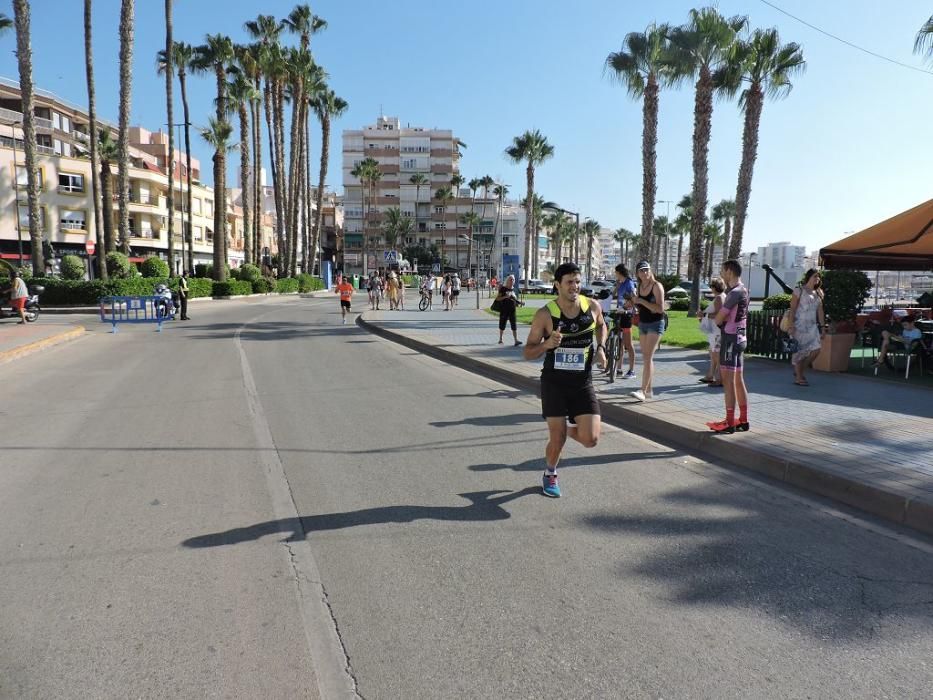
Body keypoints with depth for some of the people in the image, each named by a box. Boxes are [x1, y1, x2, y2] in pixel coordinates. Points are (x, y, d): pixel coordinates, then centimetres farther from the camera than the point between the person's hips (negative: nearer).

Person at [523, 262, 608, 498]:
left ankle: (570, 429, 29)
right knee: (557, 440, -1)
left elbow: (601, 325, 21)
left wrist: (601, 348, 3)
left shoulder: (592, 307, -5)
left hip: (583, 383, 2)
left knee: (590, 439, -8)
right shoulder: (545, 314, -13)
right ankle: (550, 474, 31)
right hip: (554, 383, -2)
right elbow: (528, 352, -6)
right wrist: (547, 344, -26)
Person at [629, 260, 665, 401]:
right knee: (646, 358, 10)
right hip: (642, 324, 7)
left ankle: (643, 391, -18)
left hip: (655, 324, -7)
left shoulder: (657, 286, -11)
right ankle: (648, 389, 18)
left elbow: (660, 308, -20)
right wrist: (634, 302, -2)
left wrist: (641, 301, -23)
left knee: (647, 357, -14)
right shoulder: (639, 287, 8)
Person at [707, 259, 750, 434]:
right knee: (738, 380, 13)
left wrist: (712, 317, 6)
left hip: (731, 338, -10)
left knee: (728, 381, -7)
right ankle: (743, 420, 19)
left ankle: (729, 423, -4)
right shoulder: (742, 290, 15)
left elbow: (719, 319, -16)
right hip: (739, 337, 10)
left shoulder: (735, 292, -17)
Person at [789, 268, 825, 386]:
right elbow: (792, 309, -9)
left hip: (812, 326, 6)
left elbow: (820, 311, 16)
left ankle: (800, 371, 16)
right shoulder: (799, 290, -3)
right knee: (799, 350, -2)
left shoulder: (818, 293, 15)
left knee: (816, 349, -3)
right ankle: (798, 378, 8)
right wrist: (791, 326, -16)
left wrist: (822, 326, 10)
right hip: (799, 326, -6)